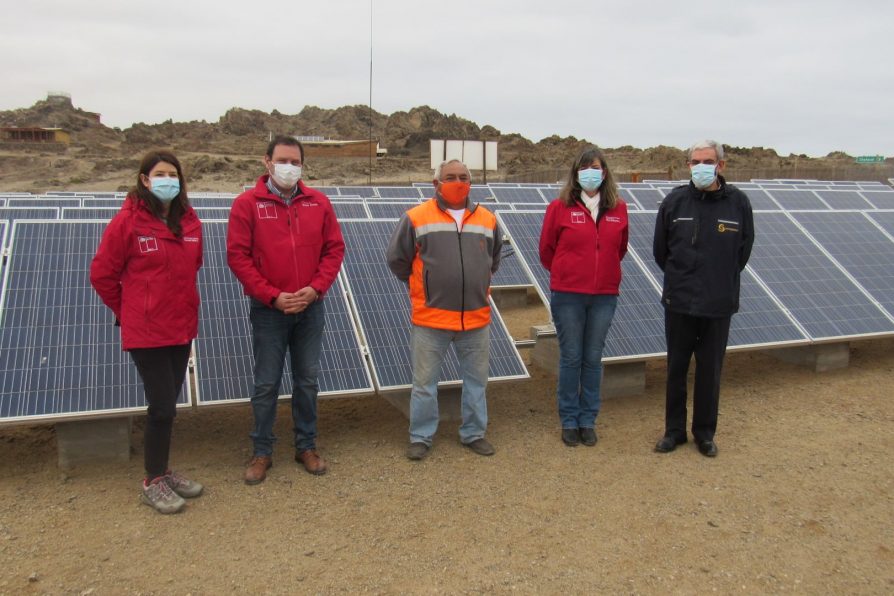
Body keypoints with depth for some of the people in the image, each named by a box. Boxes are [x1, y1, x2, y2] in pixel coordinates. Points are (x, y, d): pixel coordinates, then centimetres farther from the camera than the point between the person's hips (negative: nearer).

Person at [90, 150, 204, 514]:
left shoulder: (190, 221, 3)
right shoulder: (127, 221, -12)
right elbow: (102, 274, -4)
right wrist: (127, 311, 4)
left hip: (182, 328, 5)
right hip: (145, 332, -5)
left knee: (166, 405, 15)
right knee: (163, 407, -2)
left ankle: (162, 471, 31)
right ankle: (153, 482, 17)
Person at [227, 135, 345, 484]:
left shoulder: (318, 203, 4)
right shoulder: (247, 204, -5)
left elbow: (334, 249, 4)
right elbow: (238, 256, -9)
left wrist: (316, 288, -10)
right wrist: (272, 296, -15)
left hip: (311, 308, 3)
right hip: (268, 310, -3)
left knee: (308, 381, 11)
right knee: (266, 384, 5)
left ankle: (306, 446, 26)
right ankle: (262, 452, 19)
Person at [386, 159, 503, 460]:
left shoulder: (487, 220, 7)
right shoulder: (416, 218, -4)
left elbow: (493, 259, 24)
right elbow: (397, 259, 5)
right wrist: (422, 286, 9)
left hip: (476, 319, 3)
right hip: (430, 318, -3)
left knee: (477, 380, 13)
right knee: (424, 382, 5)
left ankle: (474, 433, 29)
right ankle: (421, 437, 20)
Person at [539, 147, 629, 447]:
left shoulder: (618, 209, 4)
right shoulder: (560, 207, -4)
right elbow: (546, 249, 6)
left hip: (604, 296, 2)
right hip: (568, 296, -2)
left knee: (593, 359, 9)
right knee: (571, 359, 5)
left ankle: (588, 420, 21)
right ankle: (569, 421, 17)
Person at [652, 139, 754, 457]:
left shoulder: (738, 201, -3)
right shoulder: (674, 200, -3)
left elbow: (744, 250, 8)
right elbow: (660, 249, 7)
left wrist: (723, 281, 11)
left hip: (719, 304, 0)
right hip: (679, 302, 0)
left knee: (710, 371, 10)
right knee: (677, 369, 10)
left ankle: (705, 433, 25)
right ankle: (674, 430, 25)